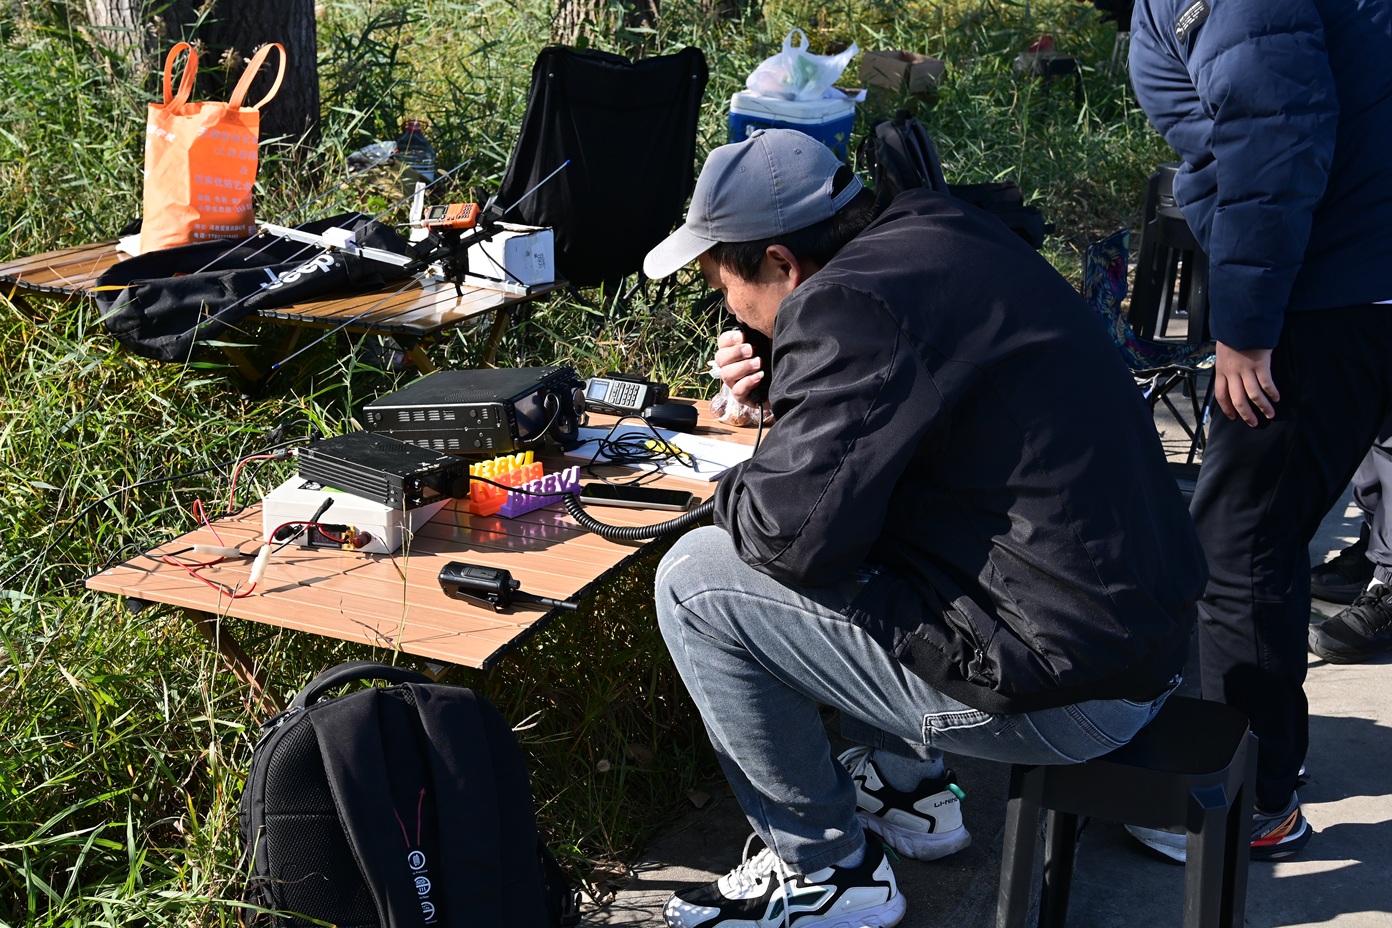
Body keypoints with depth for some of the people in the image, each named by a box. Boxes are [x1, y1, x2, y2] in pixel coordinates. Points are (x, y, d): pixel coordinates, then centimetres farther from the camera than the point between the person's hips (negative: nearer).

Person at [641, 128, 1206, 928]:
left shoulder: (848, 302, -20)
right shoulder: (940, 233, 9)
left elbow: (792, 534, -23)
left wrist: (735, 489, -2)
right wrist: (784, 384, 13)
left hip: (1061, 686, -10)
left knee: (695, 581, -4)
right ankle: (908, 784, 30)